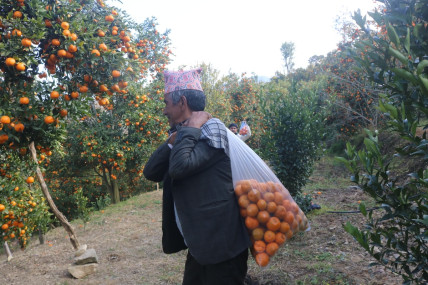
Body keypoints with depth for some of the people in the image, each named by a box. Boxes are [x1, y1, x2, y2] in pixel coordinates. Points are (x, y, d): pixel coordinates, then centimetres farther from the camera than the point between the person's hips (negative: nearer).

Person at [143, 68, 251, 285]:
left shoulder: (212, 129, -14)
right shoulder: (188, 136, 11)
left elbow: (180, 167, -30)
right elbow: (151, 172, 5)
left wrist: (190, 129, -16)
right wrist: (172, 141, -8)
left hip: (221, 244, -8)